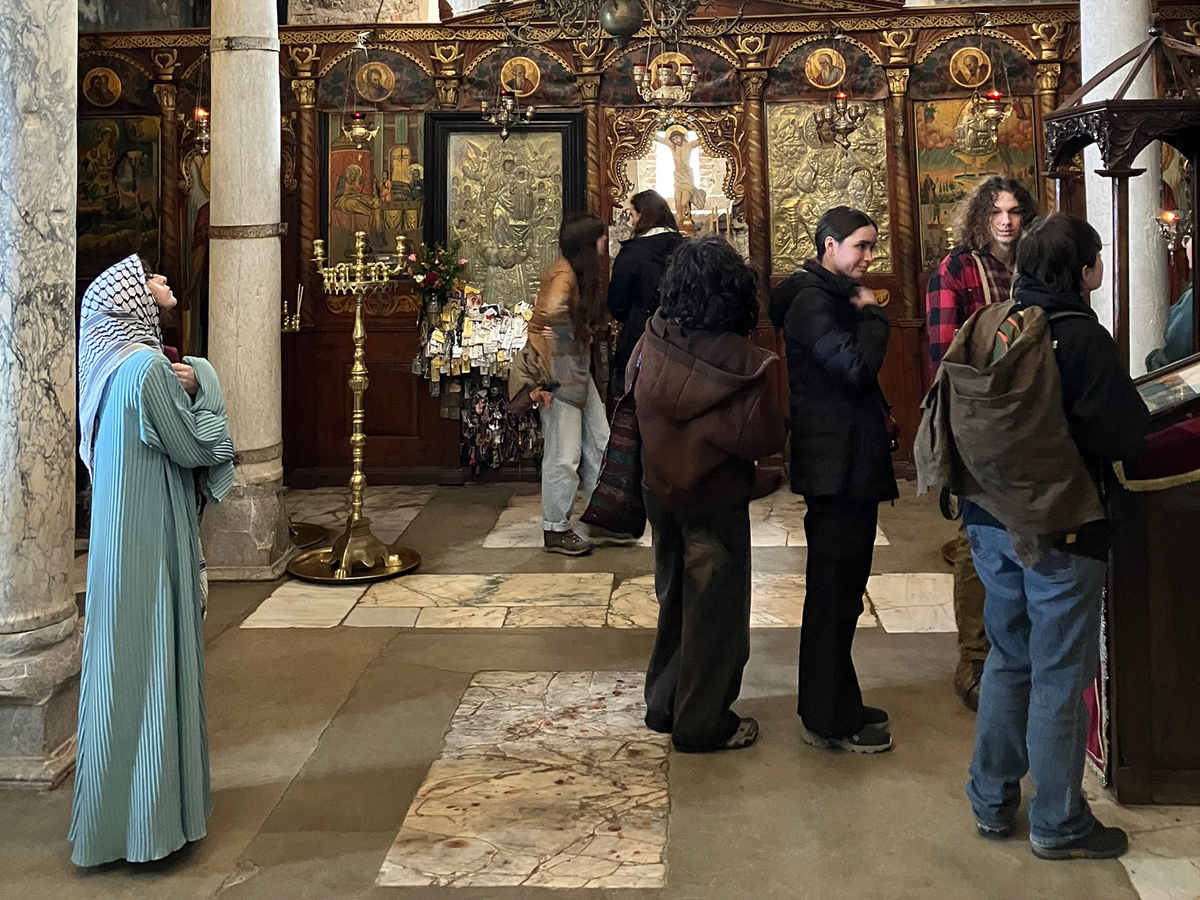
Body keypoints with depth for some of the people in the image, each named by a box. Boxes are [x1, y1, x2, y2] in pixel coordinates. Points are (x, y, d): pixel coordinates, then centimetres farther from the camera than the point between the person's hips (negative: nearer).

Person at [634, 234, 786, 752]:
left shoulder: (654, 341, -9)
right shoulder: (740, 362, -24)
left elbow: (635, 395, 6)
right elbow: (766, 439, -19)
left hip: (660, 490, 6)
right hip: (715, 499, -6)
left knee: (674, 598, 22)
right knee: (714, 611, 9)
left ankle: (664, 704, 35)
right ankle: (702, 724, 20)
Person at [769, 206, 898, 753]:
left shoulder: (835, 298, 19)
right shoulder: (812, 302, -14)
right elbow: (857, 366, -27)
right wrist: (872, 314, -12)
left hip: (851, 465, 11)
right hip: (836, 467, -11)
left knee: (840, 590, 16)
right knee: (833, 594, -4)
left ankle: (838, 705, 26)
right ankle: (828, 721, 4)